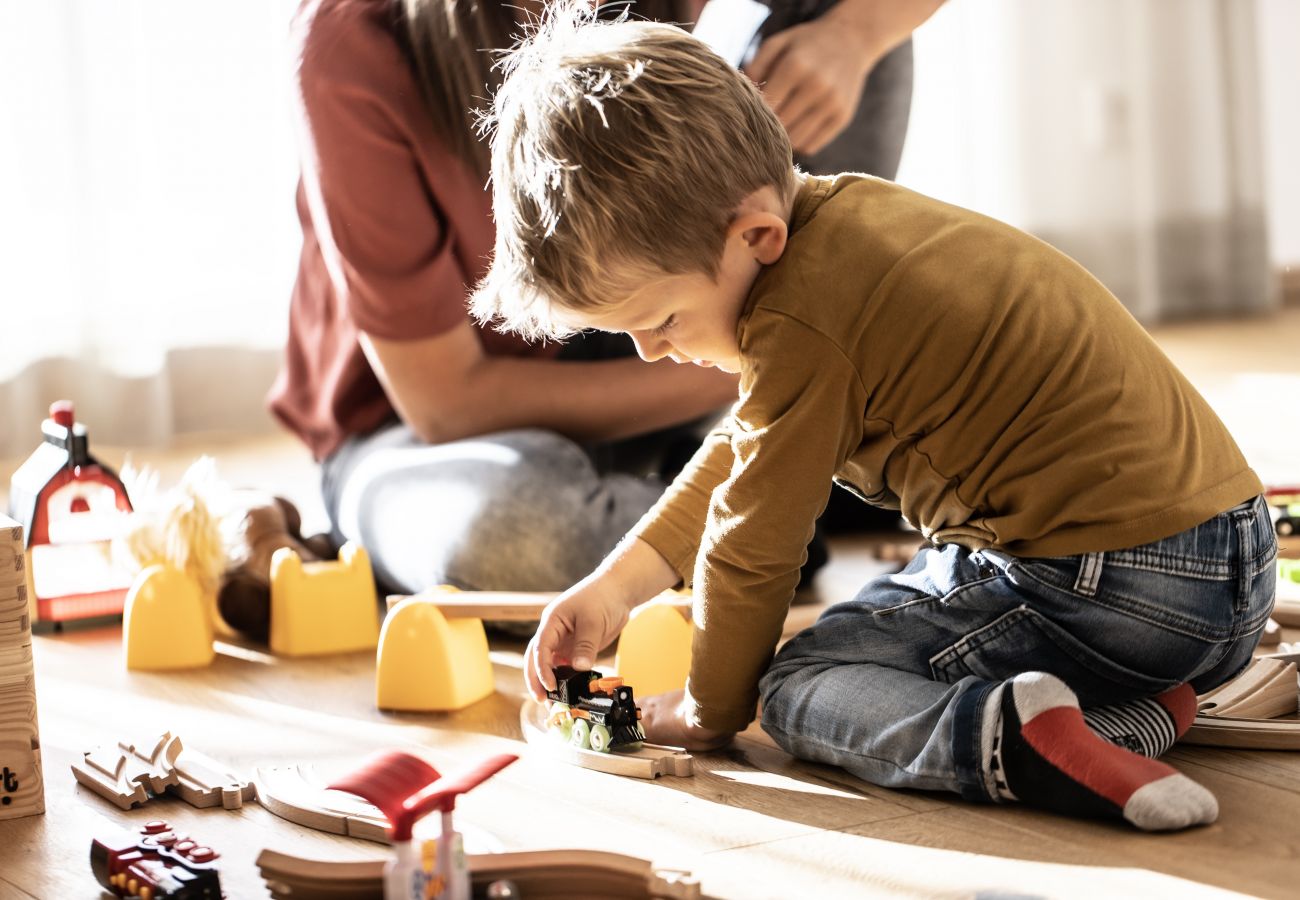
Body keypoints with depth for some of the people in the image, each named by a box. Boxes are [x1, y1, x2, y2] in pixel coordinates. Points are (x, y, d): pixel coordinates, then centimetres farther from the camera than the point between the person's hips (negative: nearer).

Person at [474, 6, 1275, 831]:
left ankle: (1009, 739, -24)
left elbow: (752, 546, -7)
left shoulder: (802, 327, -19)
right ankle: (1134, 709, 7)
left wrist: (708, 712, 11)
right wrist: (616, 584, 21)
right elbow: (744, 451, 24)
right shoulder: (842, 211, 12)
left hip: (1110, 587, -9)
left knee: (798, 684, -1)